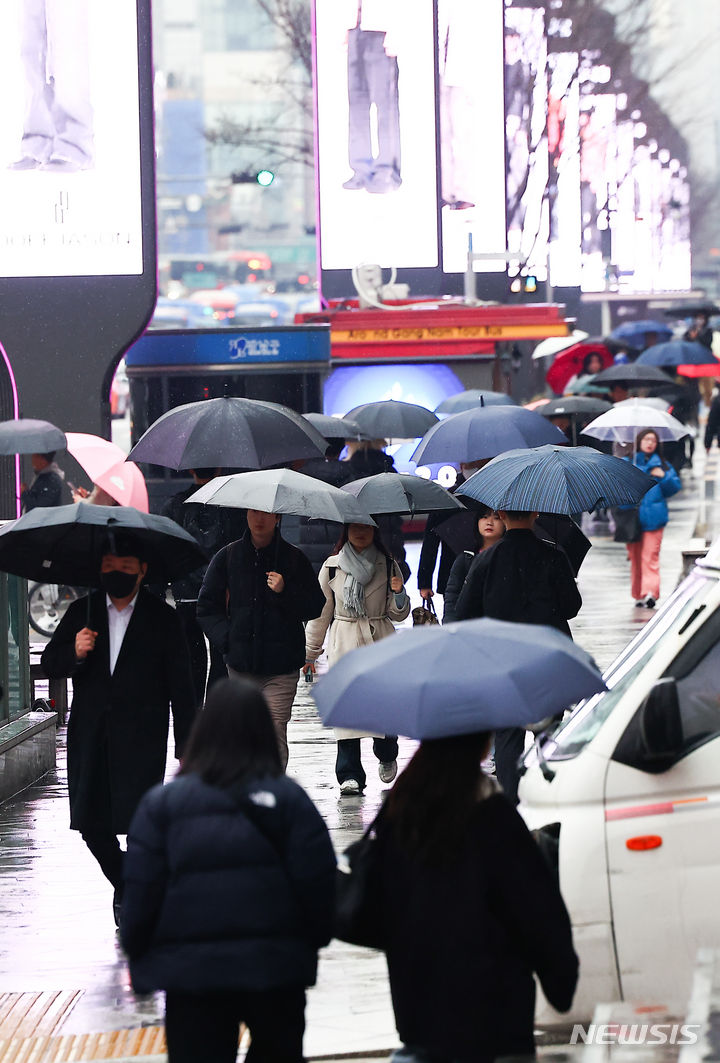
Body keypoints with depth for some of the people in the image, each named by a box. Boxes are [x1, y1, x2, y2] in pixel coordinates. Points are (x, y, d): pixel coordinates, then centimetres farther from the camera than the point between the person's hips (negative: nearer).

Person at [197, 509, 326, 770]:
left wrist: (285, 592, -14)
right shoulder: (228, 557, 8)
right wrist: (226, 638, -1)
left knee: (274, 732, -12)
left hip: (281, 666, -2)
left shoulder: (293, 558, 3)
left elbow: (316, 606, 3)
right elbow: (207, 606, 13)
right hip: (241, 663, 3)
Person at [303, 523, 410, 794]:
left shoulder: (388, 566, 8)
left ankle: (387, 756, 26)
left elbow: (397, 615, 9)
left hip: (380, 644, 0)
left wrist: (399, 594, -12)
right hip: (344, 646, 0)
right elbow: (320, 612, 13)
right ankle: (350, 776, -9)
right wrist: (310, 652, 14)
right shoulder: (332, 567, 8)